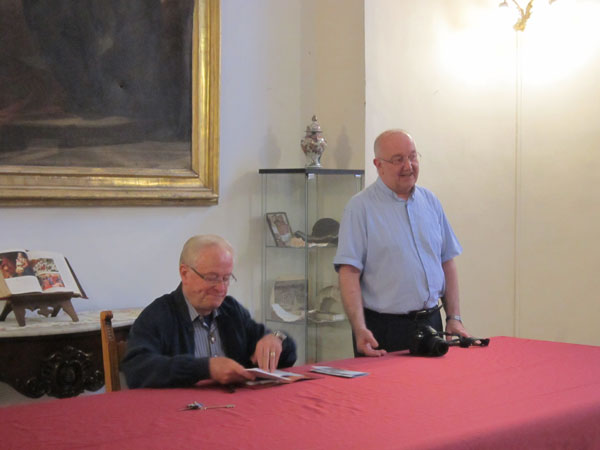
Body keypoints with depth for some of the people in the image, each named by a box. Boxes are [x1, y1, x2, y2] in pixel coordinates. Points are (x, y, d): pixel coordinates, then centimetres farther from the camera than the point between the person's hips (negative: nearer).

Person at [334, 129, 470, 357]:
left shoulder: (430, 202, 11)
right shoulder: (360, 207, -7)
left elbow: (447, 262, 15)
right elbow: (349, 272, -14)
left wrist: (454, 318, 7)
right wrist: (360, 329, -23)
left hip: (431, 321, 5)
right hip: (383, 330, -5)